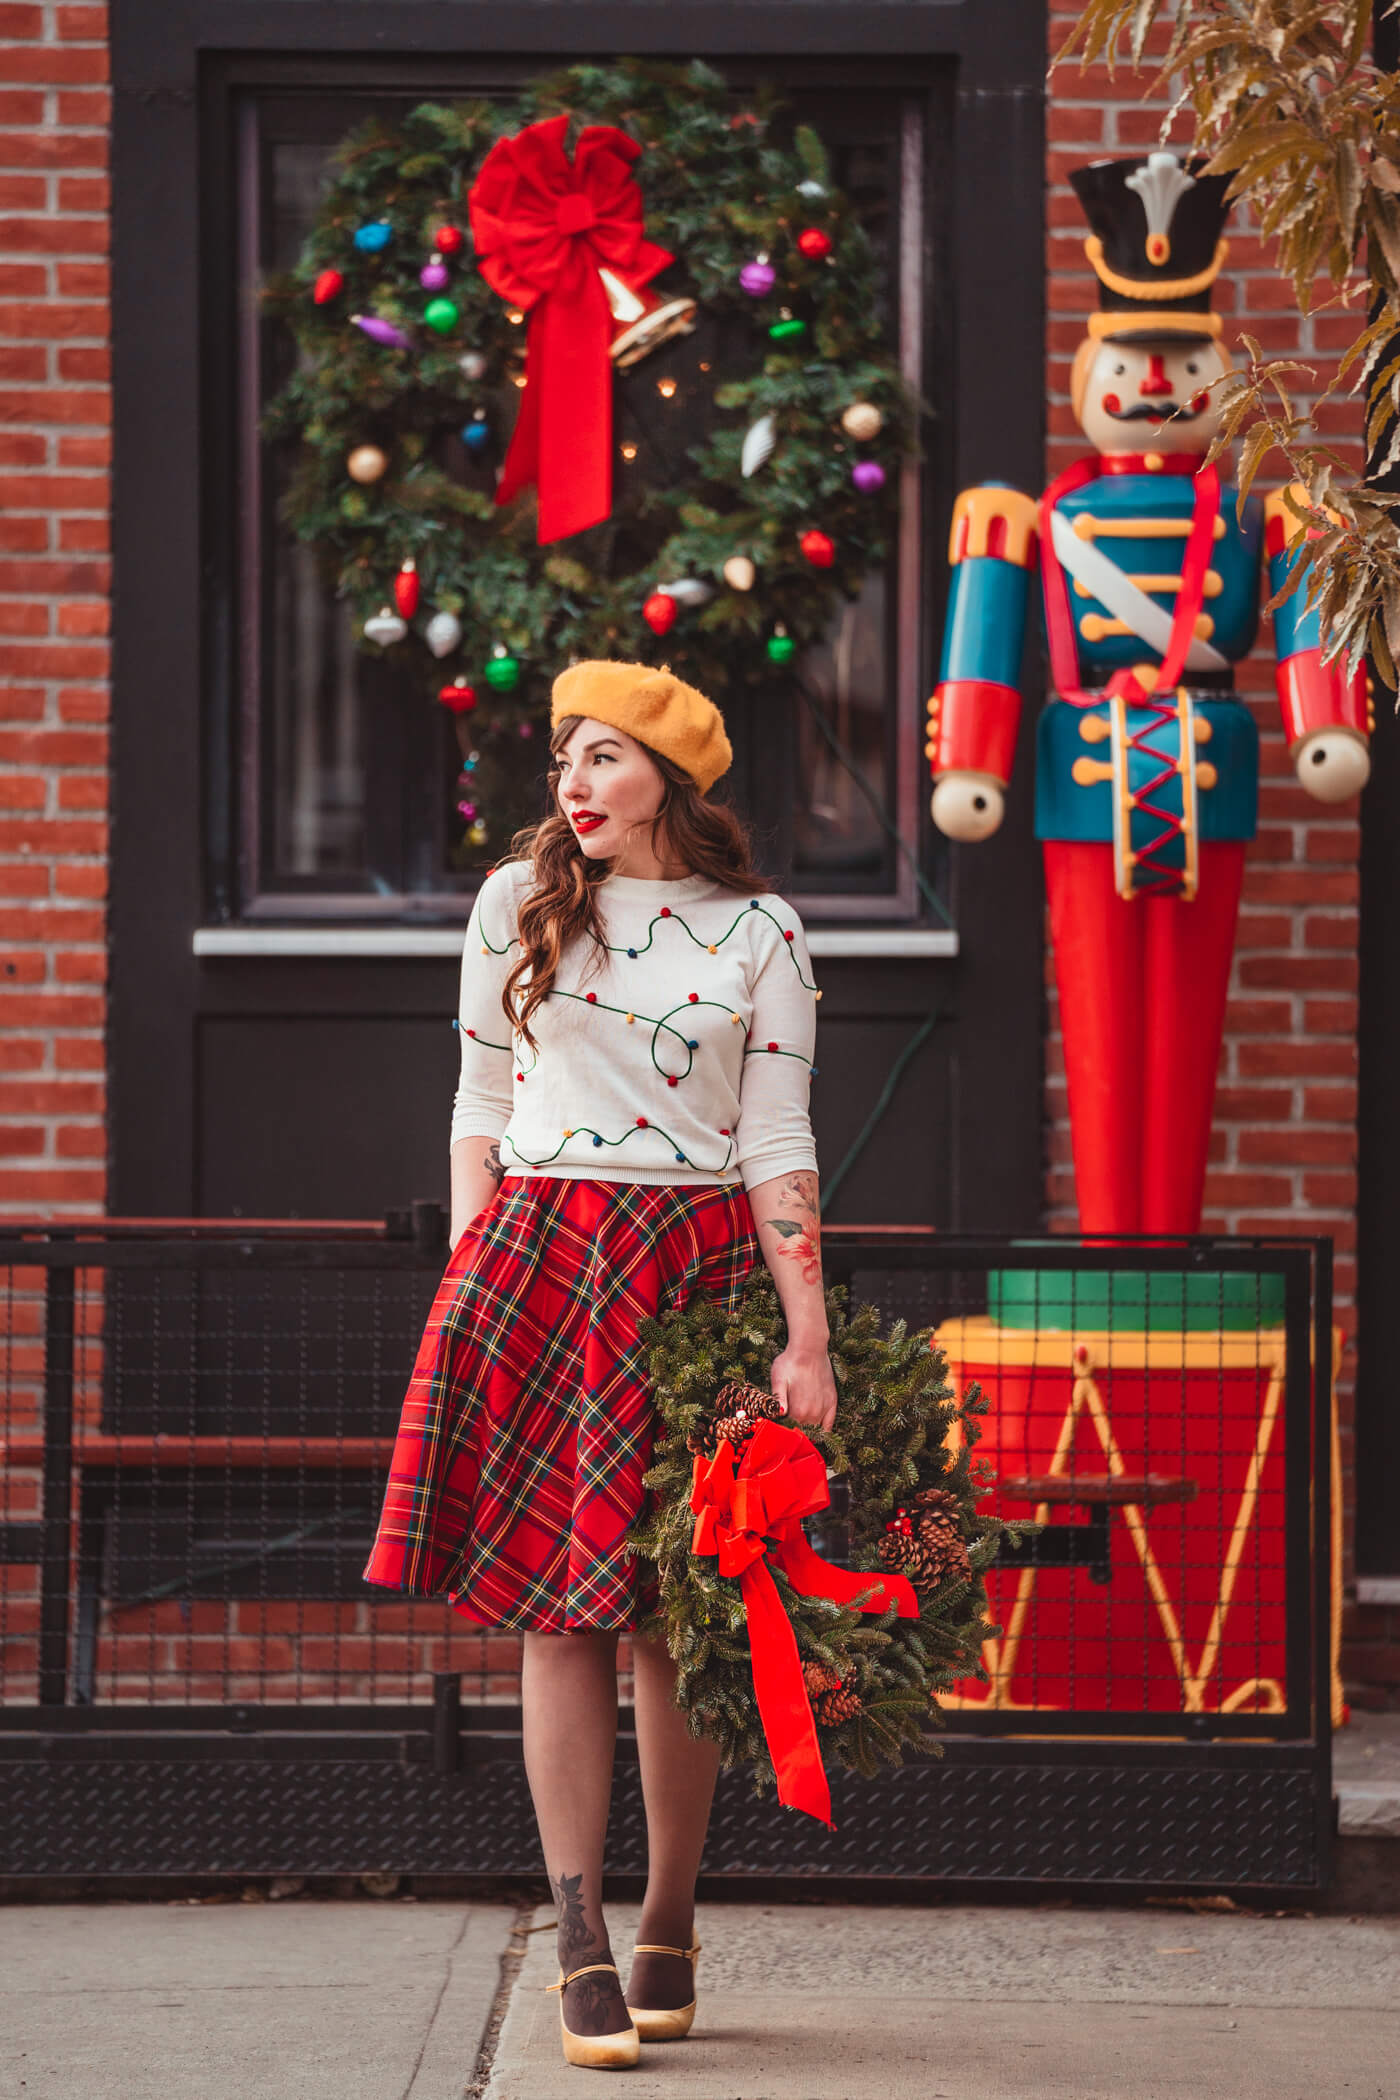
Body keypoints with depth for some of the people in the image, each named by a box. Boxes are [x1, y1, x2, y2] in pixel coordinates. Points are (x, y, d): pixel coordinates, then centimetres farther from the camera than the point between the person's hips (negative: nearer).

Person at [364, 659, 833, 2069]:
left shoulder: (758, 934, 5)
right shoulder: (518, 905, 10)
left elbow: (777, 1145, 2)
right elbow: (481, 1105, 12)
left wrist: (807, 1336, -5)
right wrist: (469, 1284, 4)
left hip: (702, 1266, -1)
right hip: (539, 1254, 1)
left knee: (676, 1611, 0)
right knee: (555, 1605, -5)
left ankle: (670, 1927, 12)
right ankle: (581, 1947, -5)